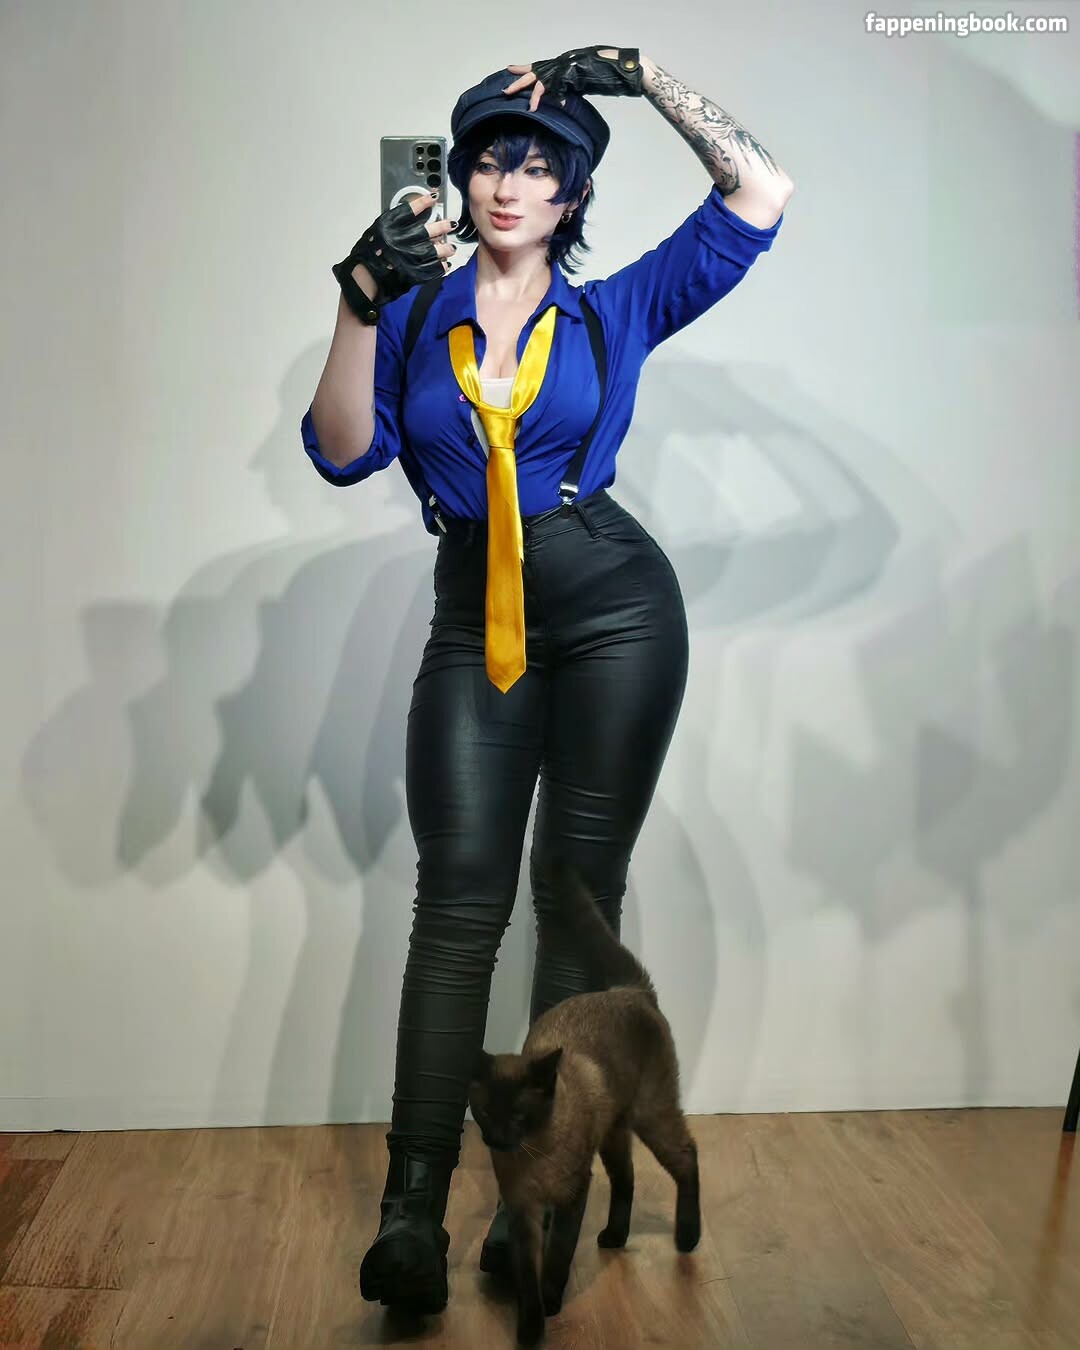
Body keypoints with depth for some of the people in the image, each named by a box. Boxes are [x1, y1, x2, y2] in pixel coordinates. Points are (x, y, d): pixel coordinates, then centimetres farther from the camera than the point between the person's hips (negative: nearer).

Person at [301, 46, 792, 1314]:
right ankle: (410, 1209, -7)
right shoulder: (415, 313, 10)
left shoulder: (616, 310, 7)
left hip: (614, 606, 0)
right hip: (473, 622, 1)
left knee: (579, 890, 0)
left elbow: (759, 195, 2)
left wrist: (646, 74, -1)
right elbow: (343, 451, -3)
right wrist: (360, 304, -13)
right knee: (459, 894, -9)